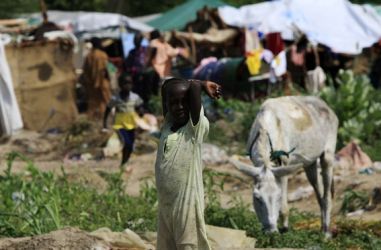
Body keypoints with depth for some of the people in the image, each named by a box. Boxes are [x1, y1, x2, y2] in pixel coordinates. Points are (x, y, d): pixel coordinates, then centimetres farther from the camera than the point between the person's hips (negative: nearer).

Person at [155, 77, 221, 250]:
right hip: (165, 206, 6)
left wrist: (203, 85, 3)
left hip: (187, 205, -6)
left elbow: (194, 86, -16)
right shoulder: (167, 126, 9)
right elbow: (166, 87, 16)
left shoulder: (196, 128, -7)